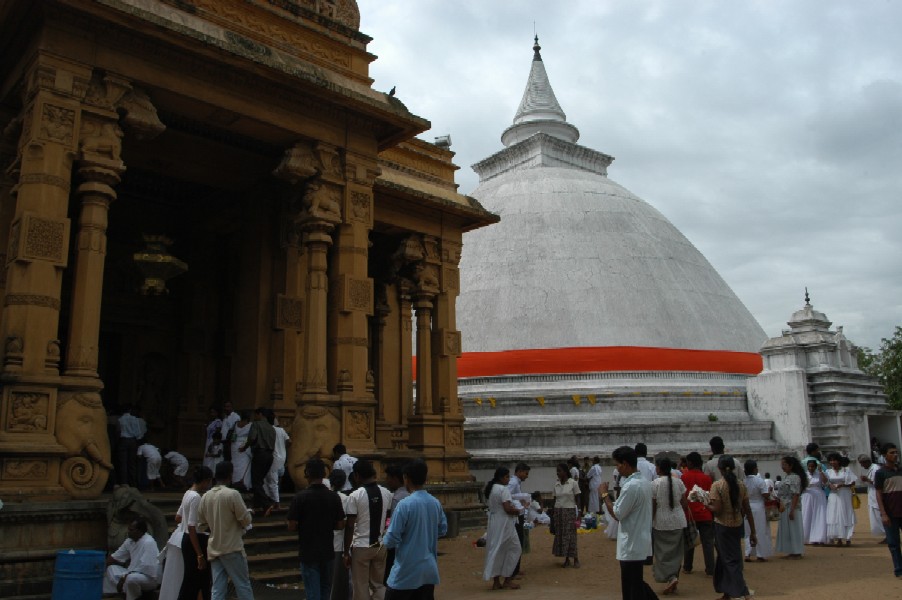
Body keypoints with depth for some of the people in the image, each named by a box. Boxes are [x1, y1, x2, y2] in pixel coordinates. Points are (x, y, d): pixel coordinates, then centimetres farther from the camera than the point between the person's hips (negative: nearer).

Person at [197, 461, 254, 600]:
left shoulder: (205, 497, 2)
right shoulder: (233, 494, -16)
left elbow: (201, 522, 13)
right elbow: (246, 520, -12)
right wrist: (249, 514, 9)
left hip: (214, 549, 6)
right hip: (232, 548, -6)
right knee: (243, 585, 5)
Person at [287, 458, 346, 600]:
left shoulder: (300, 497, -13)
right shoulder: (334, 496, -3)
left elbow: (291, 527, -12)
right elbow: (340, 525, 1)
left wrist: (304, 526, 8)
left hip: (308, 553, -4)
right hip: (328, 552, 4)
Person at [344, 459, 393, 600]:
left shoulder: (355, 496, -12)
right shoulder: (387, 494, 0)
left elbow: (350, 526, -12)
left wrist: (346, 552, -5)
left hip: (361, 547, -4)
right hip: (381, 546, 4)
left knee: (361, 587, 7)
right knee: (379, 584, 15)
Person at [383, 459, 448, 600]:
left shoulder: (404, 504, -17)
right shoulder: (436, 503, 2)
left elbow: (391, 540, -15)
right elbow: (443, 529, 15)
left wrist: (386, 539, 6)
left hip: (407, 571, -6)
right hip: (429, 569, 6)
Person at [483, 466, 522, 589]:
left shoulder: (491, 488, 12)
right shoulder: (504, 489, -16)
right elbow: (508, 509, -23)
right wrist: (517, 511, -4)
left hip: (494, 522, 9)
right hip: (503, 523, -9)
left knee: (496, 550, 12)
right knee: (514, 549, 4)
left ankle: (496, 581, 15)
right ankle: (507, 580, 6)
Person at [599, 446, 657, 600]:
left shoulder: (630, 486, -23)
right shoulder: (646, 482, 7)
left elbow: (617, 514, -18)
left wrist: (604, 494, -9)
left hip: (631, 546, -9)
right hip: (641, 542, 9)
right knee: (636, 583, 21)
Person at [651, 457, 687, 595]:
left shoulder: (655, 483, -12)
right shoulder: (678, 481, -1)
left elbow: (652, 506, -9)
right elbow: (684, 503, 3)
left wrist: (650, 523, 0)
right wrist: (685, 517, 16)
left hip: (661, 522, -4)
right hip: (678, 521, 4)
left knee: (663, 552, 6)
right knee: (676, 552, 13)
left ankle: (671, 577, -9)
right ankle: (674, 577, 18)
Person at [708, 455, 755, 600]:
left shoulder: (717, 486, -15)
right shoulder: (741, 485, 0)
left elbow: (717, 510, -18)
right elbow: (747, 510, 1)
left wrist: (708, 505, 2)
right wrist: (753, 531, 6)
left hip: (723, 526, -6)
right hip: (738, 525, 6)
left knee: (729, 560, 1)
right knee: (726, 558, 17)